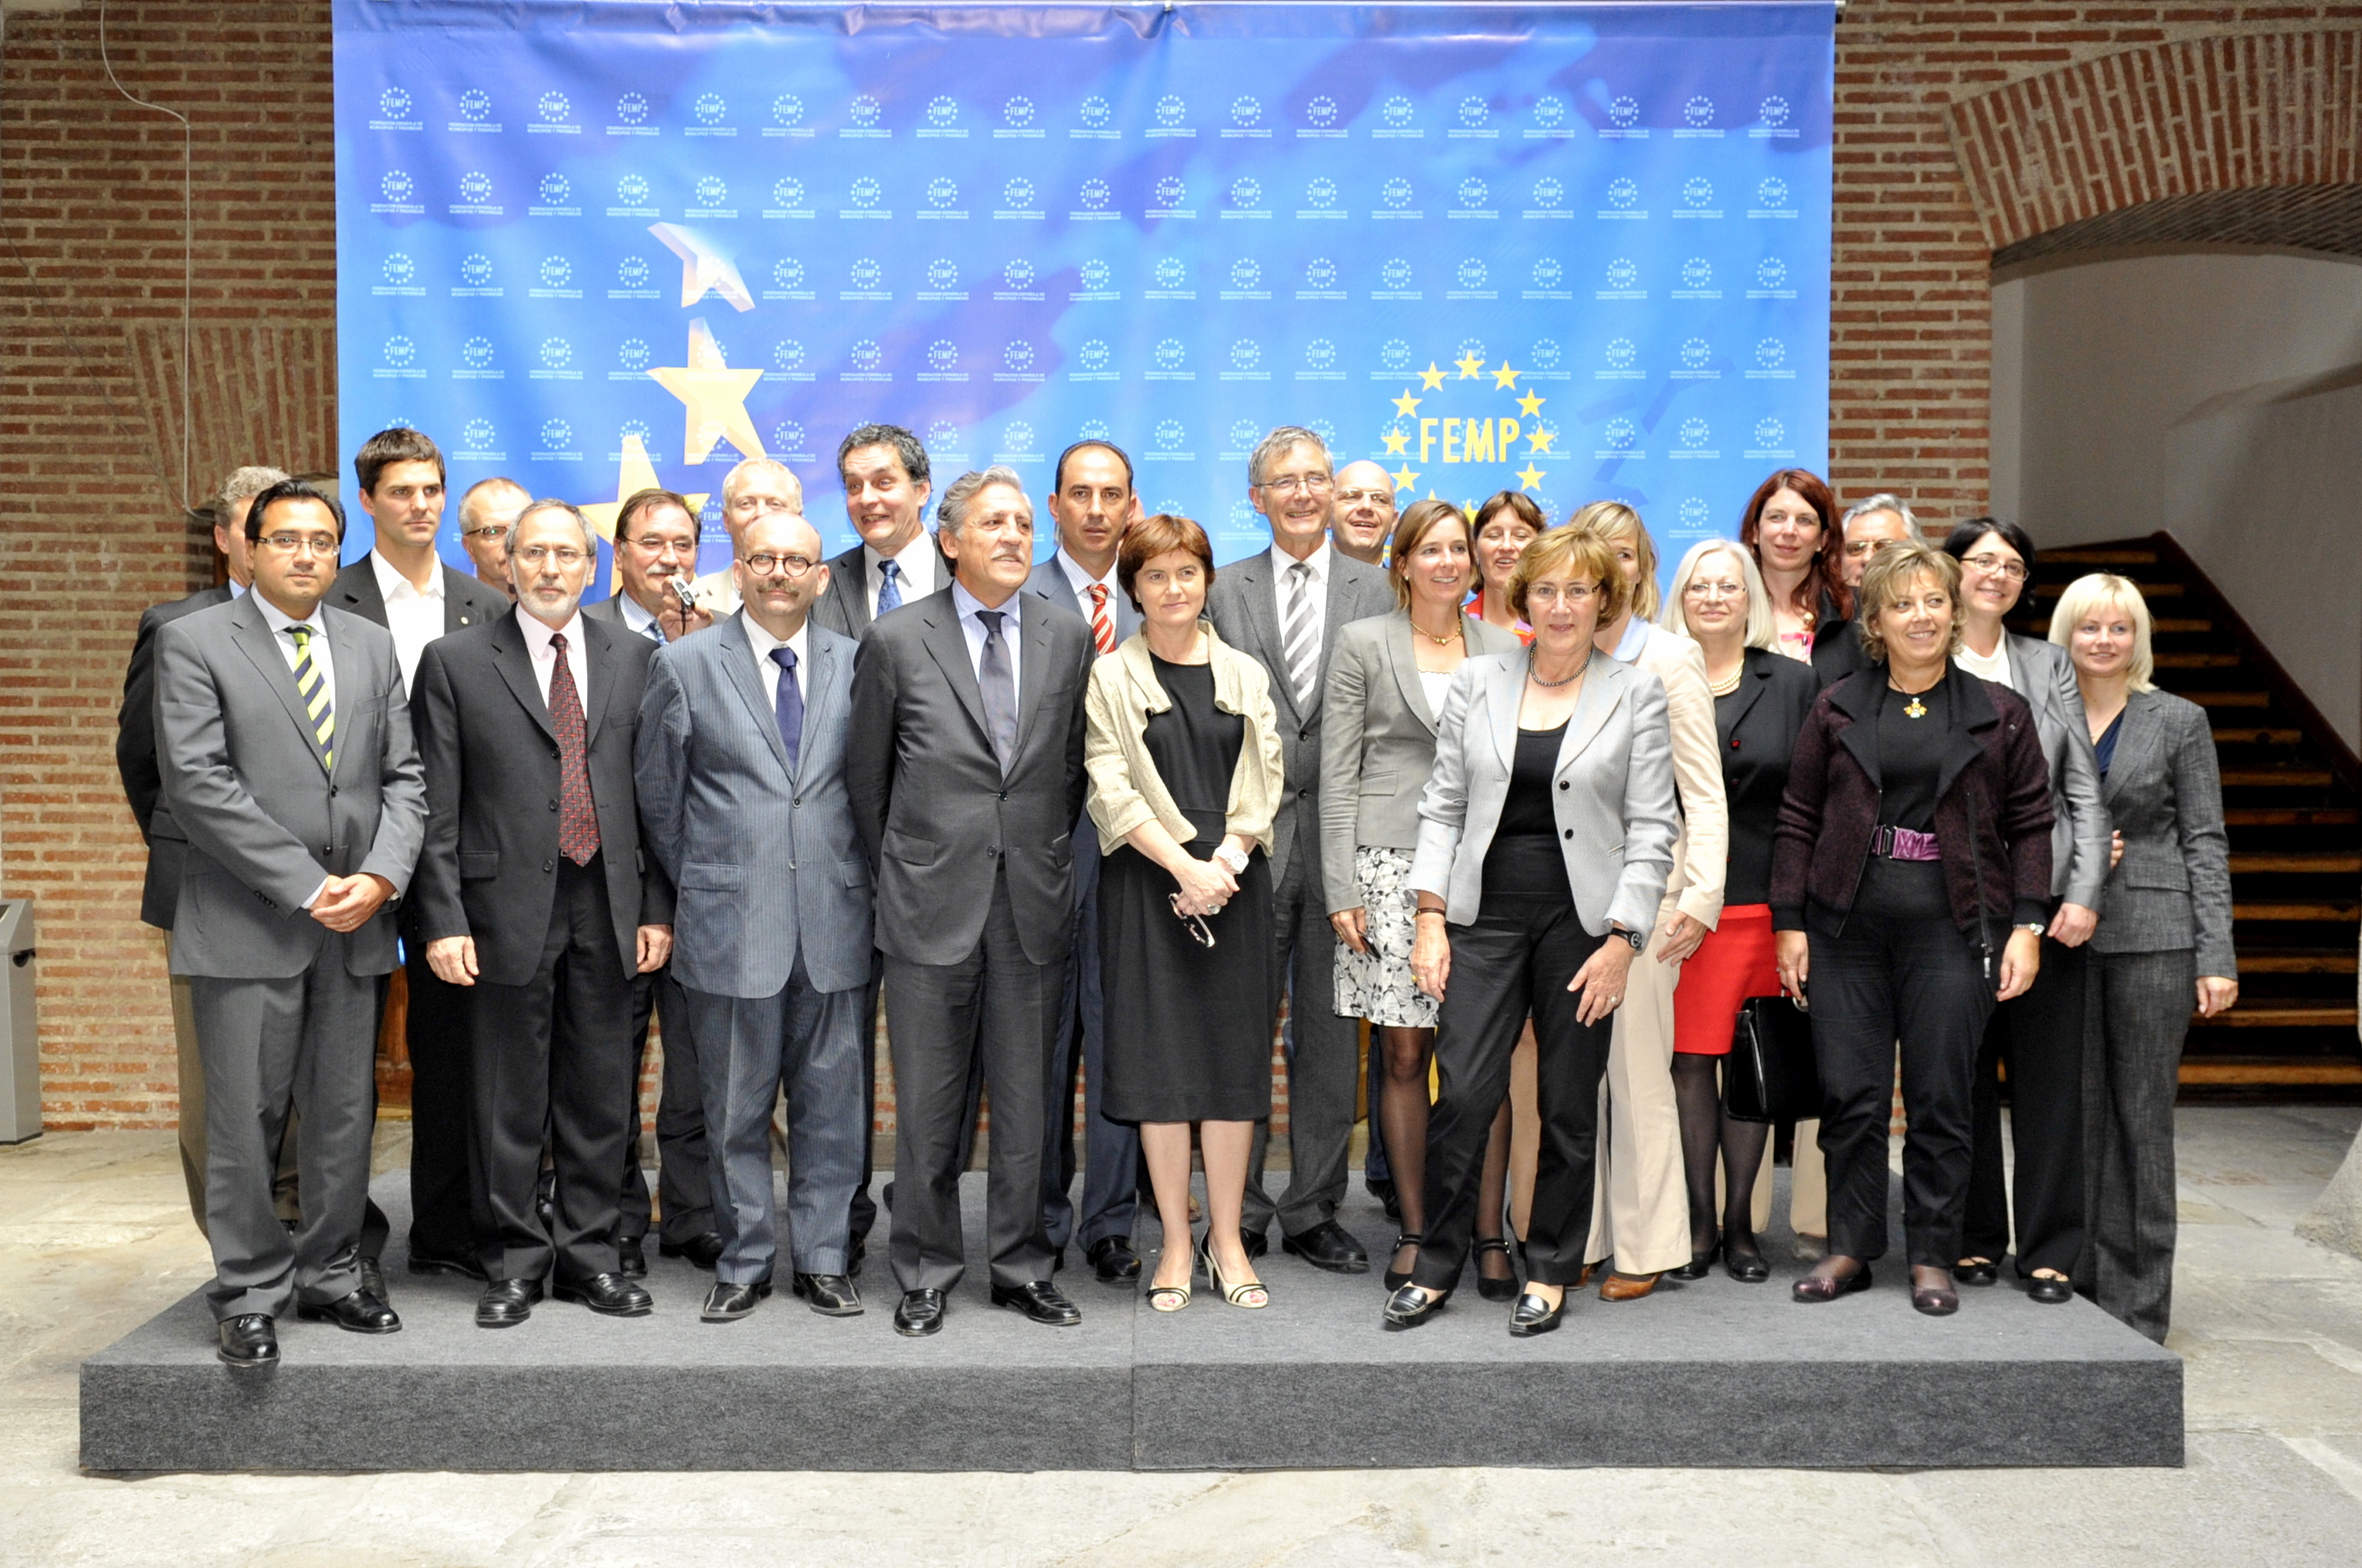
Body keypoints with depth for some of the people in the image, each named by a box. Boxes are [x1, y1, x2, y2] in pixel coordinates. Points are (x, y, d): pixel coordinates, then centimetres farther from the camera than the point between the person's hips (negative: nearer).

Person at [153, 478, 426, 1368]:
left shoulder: (371, 647, 12)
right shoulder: (194, 643, -1)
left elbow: (403, 778, 9)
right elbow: (200, 785, -11)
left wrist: (381, 875, -8)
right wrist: (307, 886, -14)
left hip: (353, 924, 4)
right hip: (246, 924, -4)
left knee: (345, 1115, 10)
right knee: (245, 1120, 2)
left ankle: (329, 1275, 23)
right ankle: (249, 1296, 15)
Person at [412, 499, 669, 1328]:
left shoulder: (634, 657, 9)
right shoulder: (454, 661, 1)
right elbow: (438, 806, -1)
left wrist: (657, 907, 4)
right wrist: (444, 919, -8)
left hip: (607, 909, 3)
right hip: (509, 908, -2)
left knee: (601, 1096, 9)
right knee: (510, 1103, 5)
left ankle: (589, 1254, 21)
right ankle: (516, 1262, 18)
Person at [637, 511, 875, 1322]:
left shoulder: (854, 664, 7)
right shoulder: (684, 665, 2)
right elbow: (658, 797, 7)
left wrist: (858, 884, 8)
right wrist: (696, 892, 9)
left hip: (834, 921, 2)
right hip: (730, 926, -1)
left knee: (831, 1101, 8)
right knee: (735, 1108, 7)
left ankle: (823, 1257, 20)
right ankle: (744, 1261, 21)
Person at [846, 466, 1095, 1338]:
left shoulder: (1069, 639, 6)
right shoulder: (896, 641, -1)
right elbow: (867, 777, 7)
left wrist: (1043, 857, 11)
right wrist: (900, 873, 9)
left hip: (1034, 905, 2)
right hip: (932, 906, -2)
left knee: (1026, 1103, 9)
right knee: (927, 1106, 6)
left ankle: (1021, 1267, 23)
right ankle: (926, 1274, 20)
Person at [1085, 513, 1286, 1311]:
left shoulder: (1245, 675, 12)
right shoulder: (1109, 677, 3)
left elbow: (1265, 780, 5)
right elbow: (1111, 789, -6)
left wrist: (1225, 860, -10)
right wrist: (1184, 865, -15)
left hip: (1237, 879, 2)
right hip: (1148, 882, -2)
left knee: (1235, 1056, 3)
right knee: (1160, 1057, -1)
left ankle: (1226, 1237, 14)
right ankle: (1176, 1243, 9)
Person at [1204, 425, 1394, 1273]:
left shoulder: (1376, 590, 6)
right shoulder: (1227, 592, 8)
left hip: (1340, 833, 0)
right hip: (1251, 831, 0)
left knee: (1331, 1030, 7)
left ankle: (1314, 1211, 18)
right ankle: (1239, 1212, 15)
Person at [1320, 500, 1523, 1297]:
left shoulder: (1502, 647, 13)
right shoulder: (1363, 644, 5)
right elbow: (1337, 775, 2)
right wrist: (1341, 889, -5)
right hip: (1392, 865, -2)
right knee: (1404, 1054, 1)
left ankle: (1489, 1237, 6)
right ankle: (1413, 1232, 12)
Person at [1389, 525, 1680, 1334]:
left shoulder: (1637, 693, 3)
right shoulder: (1477, 682, 8)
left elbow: (1652, 827, 0)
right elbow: (1442, 807, 8)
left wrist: (1621, 939, -8)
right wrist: (1430, 917, -1)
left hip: (1582, 919, -1)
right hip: (1485, 914, 1)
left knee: (1569, 1106, 6)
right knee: (1461, 1094, -5)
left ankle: (1549, 1273, 21)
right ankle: (1437, 1266, 11)